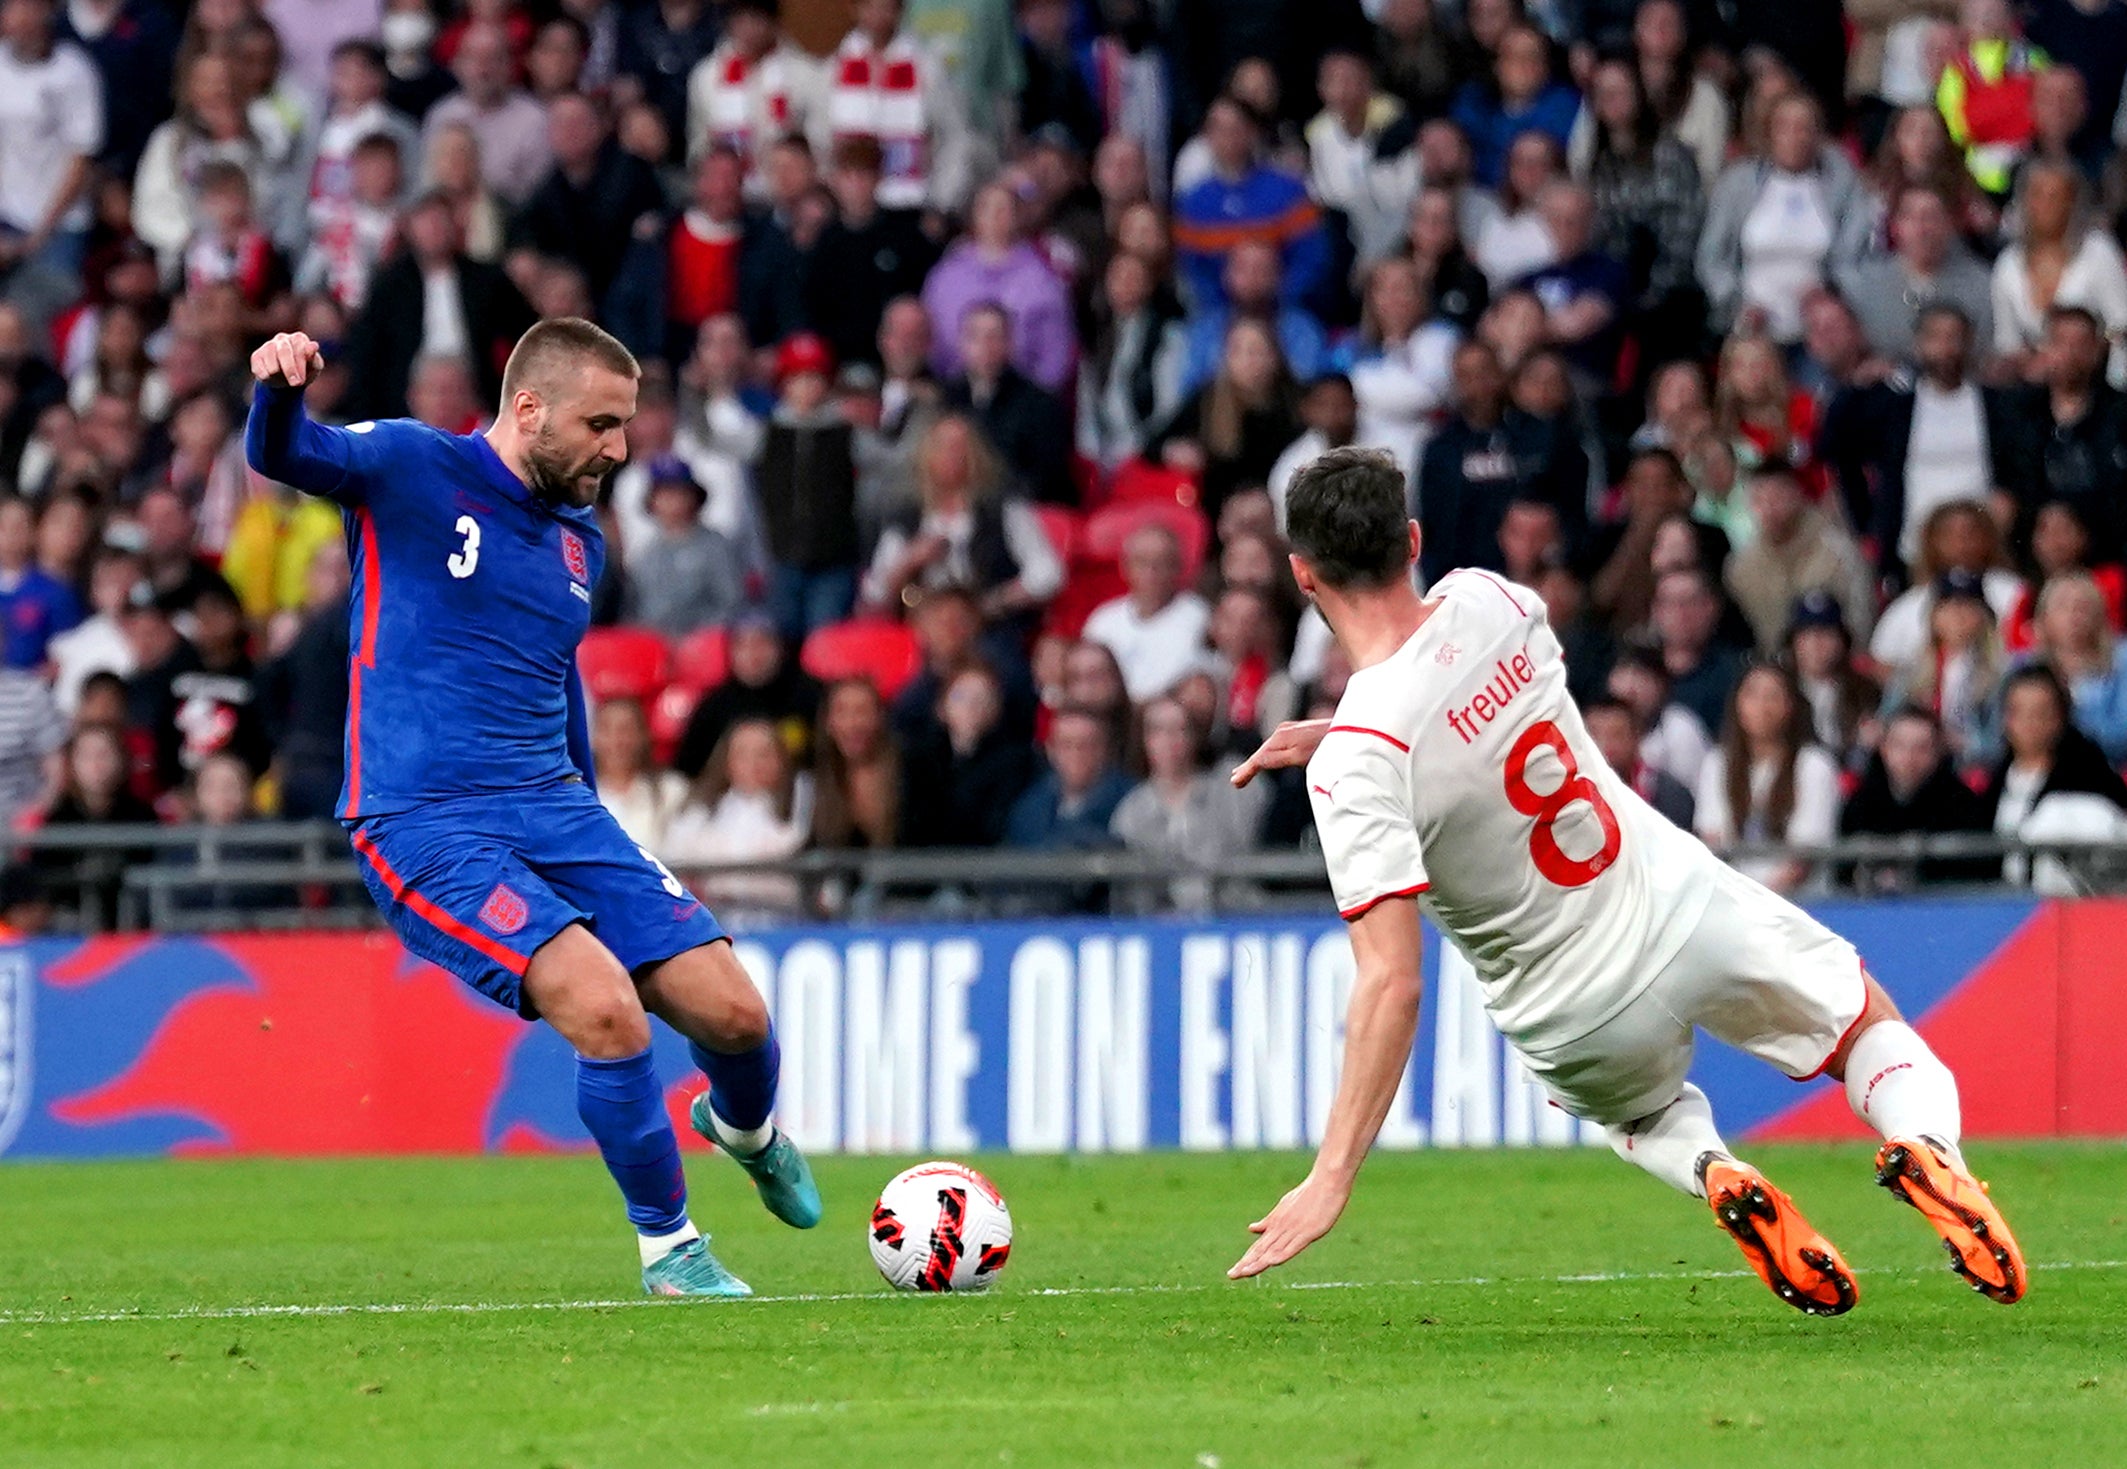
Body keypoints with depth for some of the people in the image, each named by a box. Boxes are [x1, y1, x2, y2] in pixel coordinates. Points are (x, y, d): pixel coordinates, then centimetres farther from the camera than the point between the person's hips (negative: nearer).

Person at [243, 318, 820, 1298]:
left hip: (554, 810, 6)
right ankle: (667, 1247, -6)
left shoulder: (580, 544, 16)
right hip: (422, 822, -6)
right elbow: (281, 455, -19)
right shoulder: (410, 470, -4)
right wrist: (280, 388, -42)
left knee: (731, 1012, -3)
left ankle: (745, 1131, 34)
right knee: (604, 1006, -25)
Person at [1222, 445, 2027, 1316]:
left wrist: (1331, 1177, -33)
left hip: (1579, 1025, -2)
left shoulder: (1354, 765, -26)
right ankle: (1926, 1148, -8)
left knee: (1642, 1112, 36)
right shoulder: (1485, 603, -11)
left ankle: (1714, 1173, 1)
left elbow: (1392, 983, -32)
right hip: (1684, 908, 2)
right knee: (1872, 1029, 27)